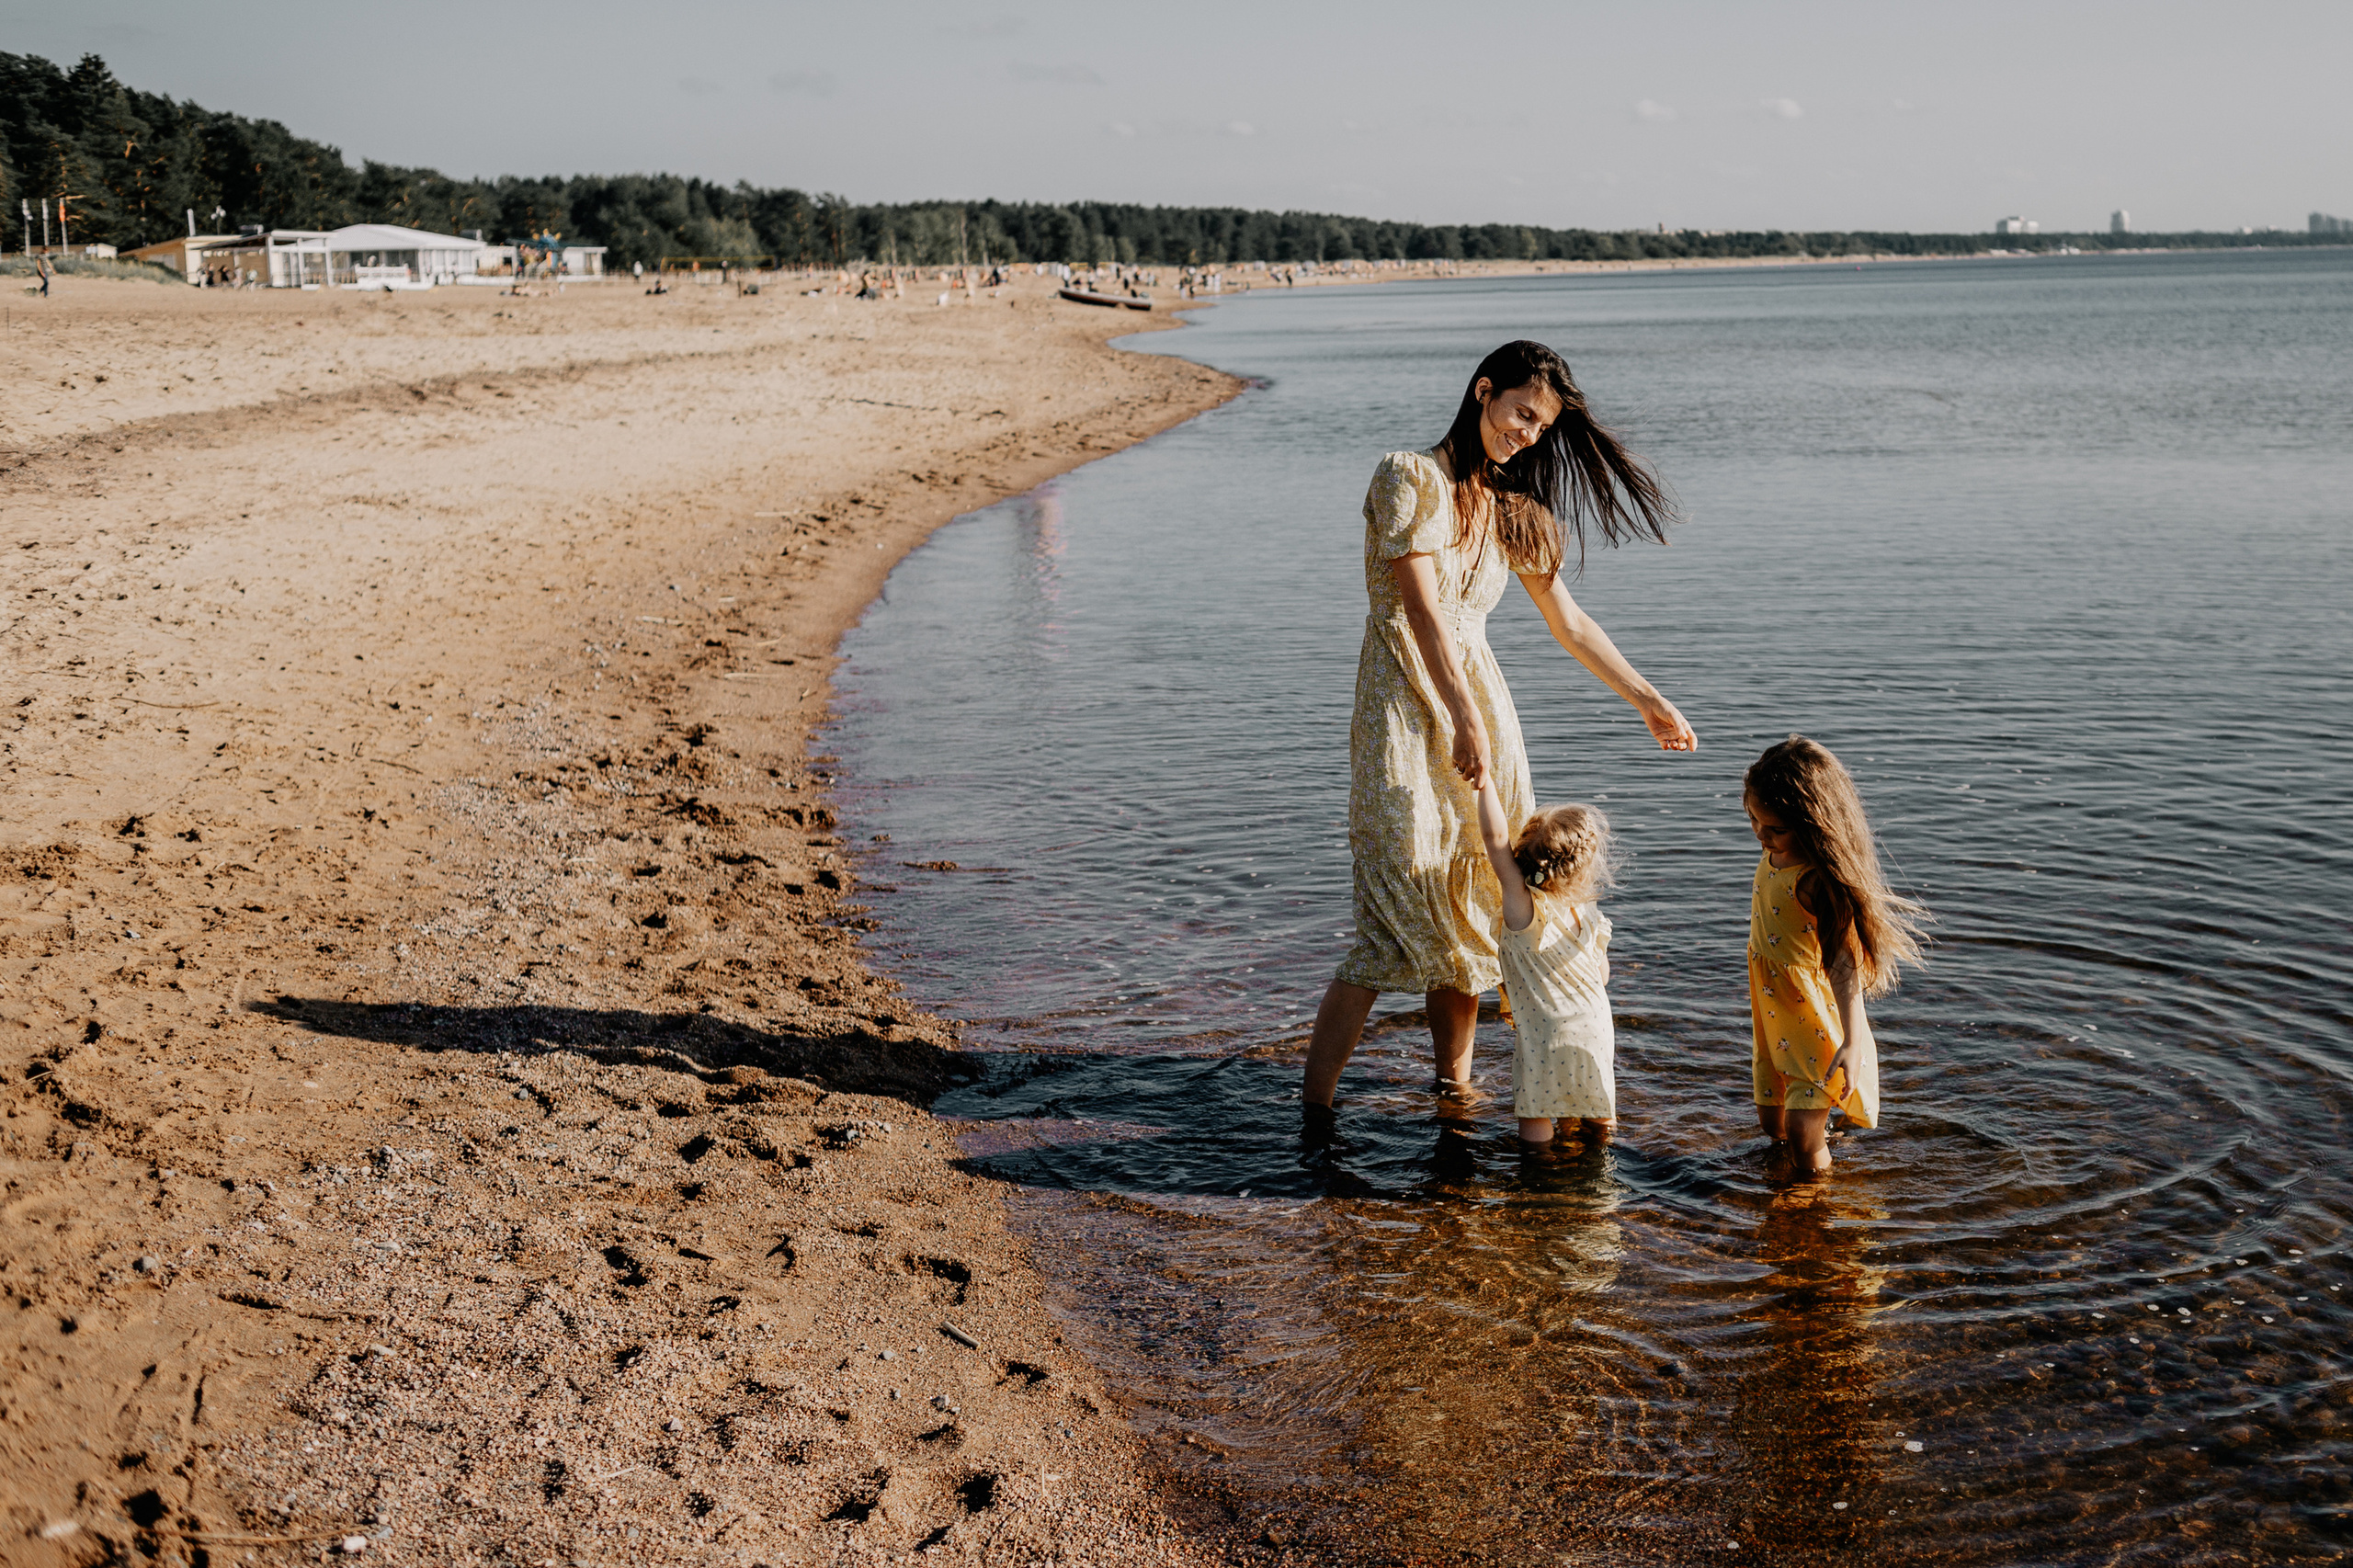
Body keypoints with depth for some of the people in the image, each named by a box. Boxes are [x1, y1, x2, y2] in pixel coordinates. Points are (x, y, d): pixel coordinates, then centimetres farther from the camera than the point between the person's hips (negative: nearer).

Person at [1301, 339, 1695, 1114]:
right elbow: (1422, 608, -17)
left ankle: (1454, 1089, 16)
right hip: (1407, 709, -7)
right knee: (1399, 919, -13)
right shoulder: (1409, 476, -7)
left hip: (1480, 702, 7)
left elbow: (1570, 624, 23)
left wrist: (1647, 699, 25)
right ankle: (1312, 1109, -9)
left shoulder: (1511, 509, 15)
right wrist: (1463, 716, -26)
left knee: (1472, 907, 5)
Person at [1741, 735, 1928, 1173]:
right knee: (1771, 1123, 18)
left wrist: (1852, 1043, -40)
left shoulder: (1820, 881, -29)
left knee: (1803, 1137, -6)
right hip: (1774, 1016, 8)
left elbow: (1844, 964, -33)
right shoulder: (1773, 856, -4)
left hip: (1815, 1019, -8)